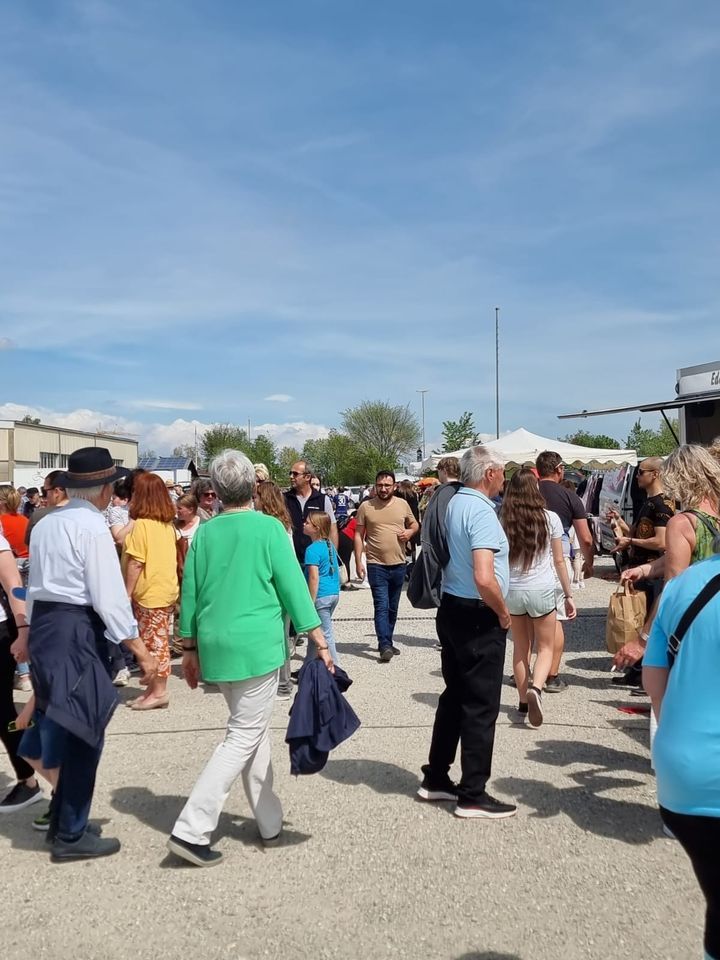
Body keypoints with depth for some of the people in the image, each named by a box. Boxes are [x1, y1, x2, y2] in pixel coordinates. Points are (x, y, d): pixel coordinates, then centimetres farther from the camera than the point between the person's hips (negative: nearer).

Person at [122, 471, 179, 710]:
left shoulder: (142, 524, -14)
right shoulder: (167, 525, 8)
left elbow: (135, 564, -16)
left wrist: (126, 593, -11)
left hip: (149, 592, -8)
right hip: (167, 589, 8)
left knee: (153, 642, 0)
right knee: (158, 641, 13)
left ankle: (159, 691, 7)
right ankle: (155, 688, 22)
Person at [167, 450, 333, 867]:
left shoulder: (205, 532, 5)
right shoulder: (269, 528, -8)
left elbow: (191, 593, 9)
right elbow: (293, 586, -8)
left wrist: (190, 648, 19)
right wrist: (320, 641, -3)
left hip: (216, 644, 6)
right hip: (258, 645, -6)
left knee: (255, 730, 18)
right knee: (244, 736, 2)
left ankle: (270, 822, 26)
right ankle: (192, 830, -3)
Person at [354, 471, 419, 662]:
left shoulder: (402, 504, 3)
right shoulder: (366, 506, -4)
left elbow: (415, 524, 17)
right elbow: (358, 535, -1)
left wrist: (410, 532, -7)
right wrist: (358, 562, -6)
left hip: (398, 564, 4)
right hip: (376, 565, -3)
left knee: (393, 608, 14)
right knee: (381, 606, -10)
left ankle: (387, 642, 27)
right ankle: (385, 646, -9)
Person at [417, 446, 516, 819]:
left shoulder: (453, 503, 7)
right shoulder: (481, 511, -20)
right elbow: (485, 579, -30)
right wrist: (503, 614, -13)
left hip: (451, 610, 9)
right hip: (479, 619, -9)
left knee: (454, 696, 19)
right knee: (481, 706, 1)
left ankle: (436, 778, 29)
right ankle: (472, 795, 11)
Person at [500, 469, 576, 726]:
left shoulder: (502, 521, -1)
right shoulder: (550, 518, -4)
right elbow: (559, 561, 0)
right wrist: (568, 594, 8)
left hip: (512, 591, 2)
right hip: (542, 590, -2)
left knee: (520, 648, 17)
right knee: (545, 647, 11)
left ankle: (523, 702, 22)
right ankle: (536, 688, -15)